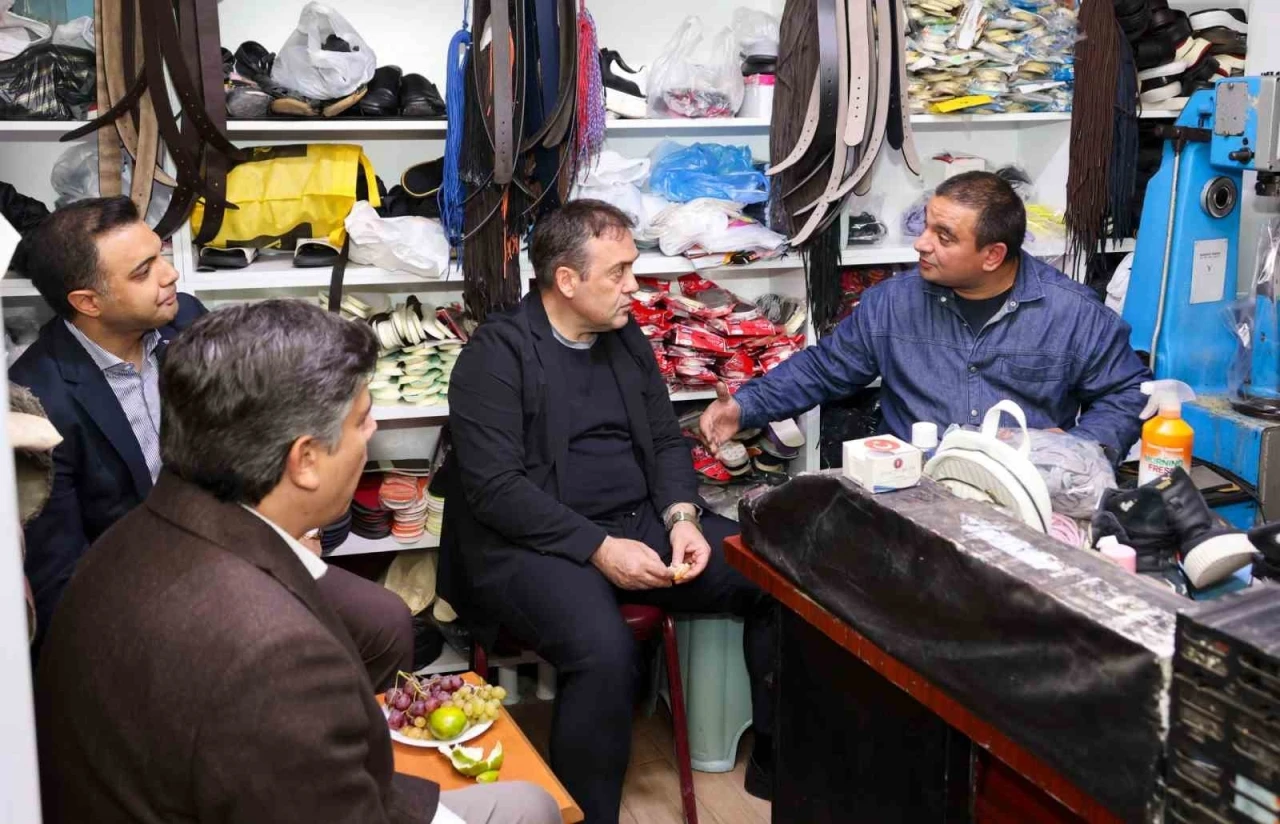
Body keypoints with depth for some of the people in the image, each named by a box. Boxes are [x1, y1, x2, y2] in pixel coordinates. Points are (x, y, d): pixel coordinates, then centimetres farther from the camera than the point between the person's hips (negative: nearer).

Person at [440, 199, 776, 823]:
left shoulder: (627, 339, 13)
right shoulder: (498, 352, -9)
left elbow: (667, 439, 15)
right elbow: (495, 488, -16)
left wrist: (682, 518, -5)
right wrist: (599, 548, -21)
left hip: (641, 524, 7)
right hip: (534, 543, -6)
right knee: (604, 650, -35)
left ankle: (776, 763, 8)